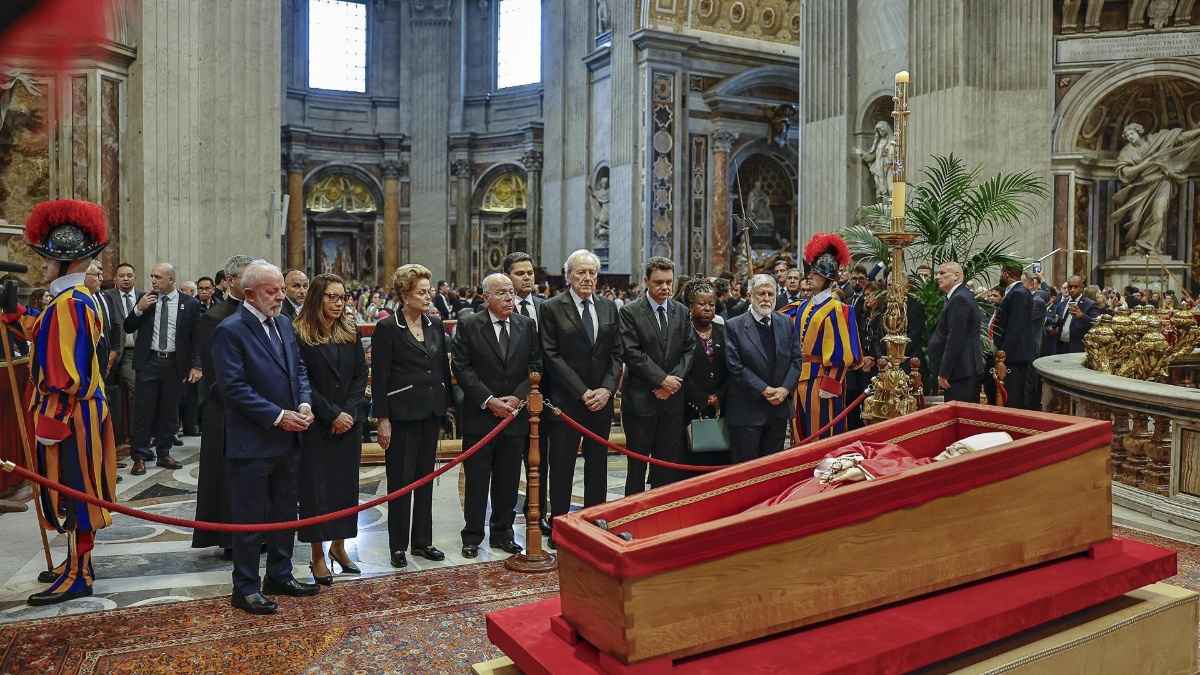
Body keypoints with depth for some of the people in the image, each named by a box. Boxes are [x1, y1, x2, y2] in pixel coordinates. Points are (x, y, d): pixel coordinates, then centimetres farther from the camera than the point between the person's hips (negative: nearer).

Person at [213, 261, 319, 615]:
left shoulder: (284, 325, 10)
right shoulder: (230, 330, -13)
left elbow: (299, 369, 14)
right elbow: (234, 386, -18)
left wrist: (304, 403, -4)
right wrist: (277, 416, -19)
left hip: (289, 439, 7)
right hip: (252, 442, -7)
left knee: (285, 512, 17)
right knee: (249, 517, 5)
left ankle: (279, 575, 32)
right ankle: (246, 588, 18)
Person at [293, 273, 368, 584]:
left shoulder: (350, 333, 7)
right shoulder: (299, 335, -7)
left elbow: (361, 375, 4)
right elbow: (302, 382, -10)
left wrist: (349, 412, -8)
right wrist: (332, 414, -13)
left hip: (349, 422, 4)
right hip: (315, 425, -4)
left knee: (345, 484, 9)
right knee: (316, 487, 3)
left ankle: (338, 546, 24)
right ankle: (318, 555, 14)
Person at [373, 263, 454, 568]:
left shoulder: (435, 324, 8)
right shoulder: (387, 328, -8)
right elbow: (379, 376, -10)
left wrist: (448, 402, 10)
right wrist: (382, 418, -13)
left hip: (431, 410, 6)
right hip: (402, 413, -5)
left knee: (425, 477, 13)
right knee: (400, 480, 2)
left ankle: (423, 541, 23)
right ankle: (398, 546, 15)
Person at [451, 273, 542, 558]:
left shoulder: (527, 326, 6)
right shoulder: (468, 326, -3)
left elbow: (535, 366, 5)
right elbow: (461, 368, -8)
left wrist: (517, 397, -9)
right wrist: (488, 400, -15)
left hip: (516, 414, 3)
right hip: (479, 416, -3)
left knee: (508, 481, 11)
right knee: (476, 480, 6)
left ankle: (503, 534, 25)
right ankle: (472, 537, 19)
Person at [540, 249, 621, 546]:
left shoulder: (608, 307, 9)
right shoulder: (552, 308, -4)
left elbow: (616, 353, 7)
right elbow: (552, 355, -9)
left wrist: (606, 389, -7)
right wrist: (582, 393, -14)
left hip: (602, 399, 4)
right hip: (566, 399, -4)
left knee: (598, 463, 10)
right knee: (562, 465, 3)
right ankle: (558, 526, 15)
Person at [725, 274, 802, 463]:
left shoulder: (786, 323, 8)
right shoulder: (735, 326, -7)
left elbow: (796, 359, 7)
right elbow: (736, 366, -12)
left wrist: (785, 388, -7)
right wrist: (764, 390, -15)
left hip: (779, 407, 4)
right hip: (747, 410, -4)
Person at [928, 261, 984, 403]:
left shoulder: (959, 299, -14)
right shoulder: (962, 296, 18)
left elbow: (955, 339, -20)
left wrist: (943, 373, -18)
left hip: (961, 371, -10)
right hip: (967, 370, 10)